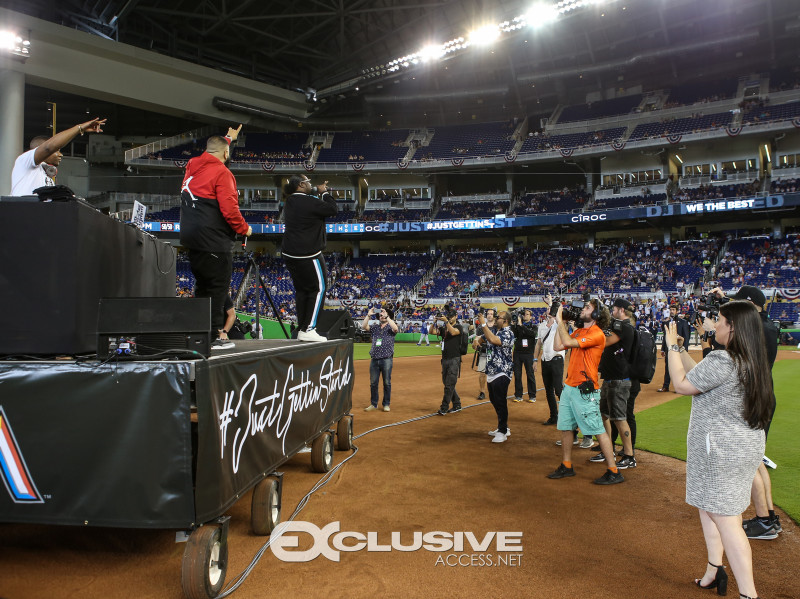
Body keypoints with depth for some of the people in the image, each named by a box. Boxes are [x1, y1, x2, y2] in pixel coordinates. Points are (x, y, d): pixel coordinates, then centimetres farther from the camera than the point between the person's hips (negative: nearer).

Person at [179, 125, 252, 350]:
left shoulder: (193, 166, 13)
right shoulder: (222, 173, -11)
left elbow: (211, 153, 37)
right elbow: (229, 209, -19)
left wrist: (227, 138, 50)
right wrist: (244, 229, -3)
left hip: (191, 239, 9)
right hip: (214, 241, -8)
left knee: (202, 286, 17)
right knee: (218, 287, -4)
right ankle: (215, 335, -4)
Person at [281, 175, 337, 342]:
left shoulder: (290, 201, 11)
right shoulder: (309, 201, -15)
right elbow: (332, 209, -9)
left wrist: (317, 190, 19)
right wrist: (325, 192, 4)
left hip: (289, 254, 9)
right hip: (307, 255, -9)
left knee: (301, 290, 14)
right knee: (318, 288, -1)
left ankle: (301, 329, 16)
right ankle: (308, 330, -4)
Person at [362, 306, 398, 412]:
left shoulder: (390, 327, 5)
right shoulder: (374, 327, 15)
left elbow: (395, 328, -18)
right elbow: (364, 326, 1)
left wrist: (387, 316, -16)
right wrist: (368, 315, -6)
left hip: (386, 359, -3)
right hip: (374, 359, 4)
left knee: (387, 383, 1)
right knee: (373, 383, 7)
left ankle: (386, 404, 12)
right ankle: (373, 404, 17)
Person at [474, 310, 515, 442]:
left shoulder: (508, 333, -14)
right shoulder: (492, 331, 12)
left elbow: (493, 340, -31)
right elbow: (480, 340, 19)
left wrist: (484, 324, -26)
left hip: (501, 374, -9)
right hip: (491, 373, 9)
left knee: (500, 403, -4)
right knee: (494, 401, 17)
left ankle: (502, 432, 6)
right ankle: (503, 428, 30)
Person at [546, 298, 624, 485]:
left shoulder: (597, 334, -14)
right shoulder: (578, 331, 14)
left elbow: (568, 342, -24)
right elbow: (558, 346, 10)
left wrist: (560, 321, -13)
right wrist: (560, 323, 7)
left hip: (585, 389, -9)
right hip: (569, 386, 9)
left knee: (598, 430, -4)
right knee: (565, 427, 13)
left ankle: (614, 472, 4)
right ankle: (566, 466, 25)